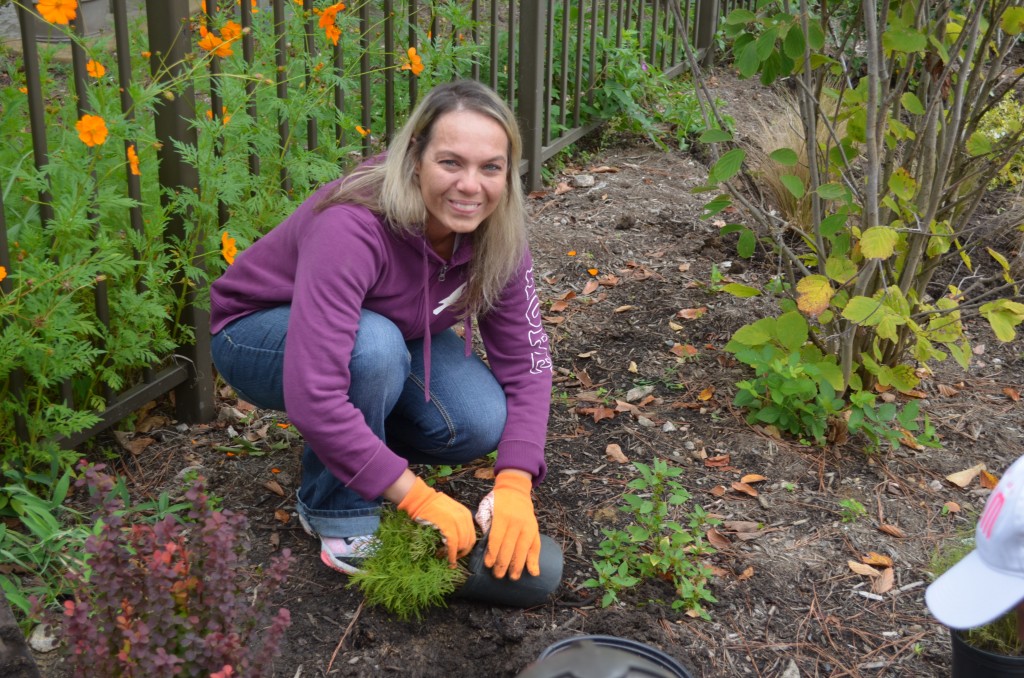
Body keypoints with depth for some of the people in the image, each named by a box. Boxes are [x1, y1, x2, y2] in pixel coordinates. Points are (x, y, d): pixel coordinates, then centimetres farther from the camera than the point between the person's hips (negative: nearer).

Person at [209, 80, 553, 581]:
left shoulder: (494, 235, -20)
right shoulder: (354, 228, -38)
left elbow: (526, 362, -15)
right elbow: (312, 397, -44)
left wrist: (514, 487, -28)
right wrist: (418, 498, -40)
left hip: (386, 331, 5)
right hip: (259, 334, -5)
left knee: (481, 423, -22)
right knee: (375, 347, -38)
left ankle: (361, 447, 8)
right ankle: (338, 513, -13)